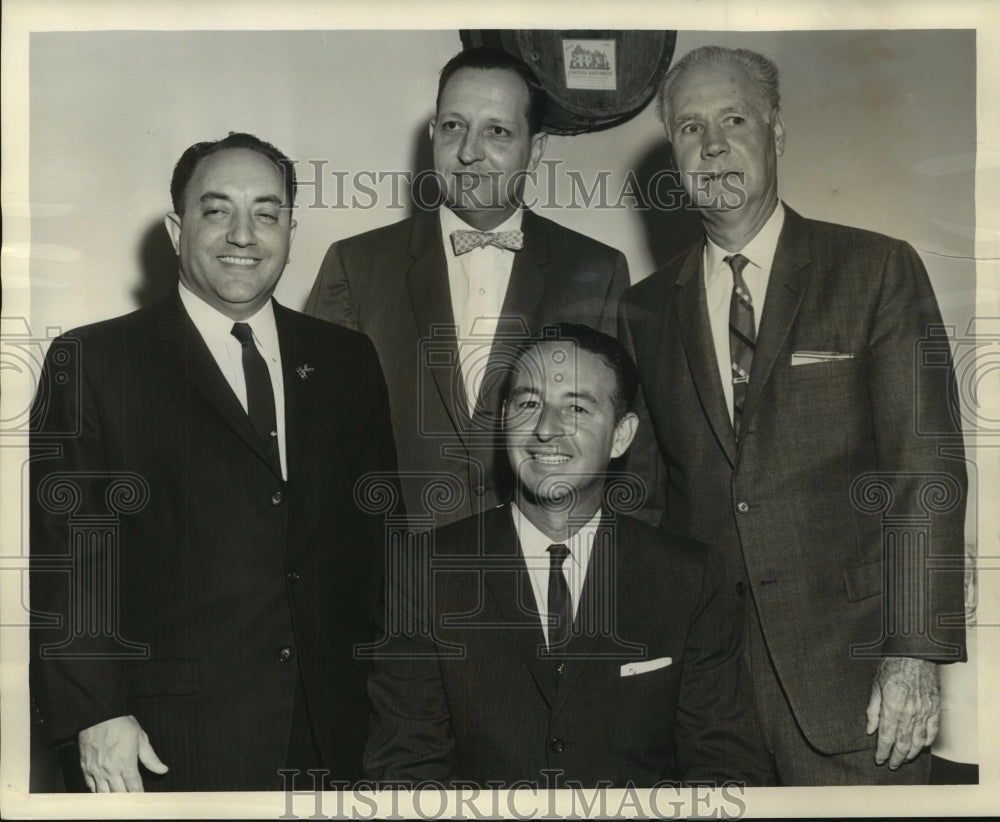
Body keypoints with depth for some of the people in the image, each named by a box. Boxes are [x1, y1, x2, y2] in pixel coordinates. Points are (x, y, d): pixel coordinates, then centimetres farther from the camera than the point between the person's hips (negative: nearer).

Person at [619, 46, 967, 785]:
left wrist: (916, 651, -11)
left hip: (846, 667, -2)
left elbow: (927, 466, -5)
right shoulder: (645, 310, 9)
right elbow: (643, 494, 12)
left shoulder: (878, 270, 0)